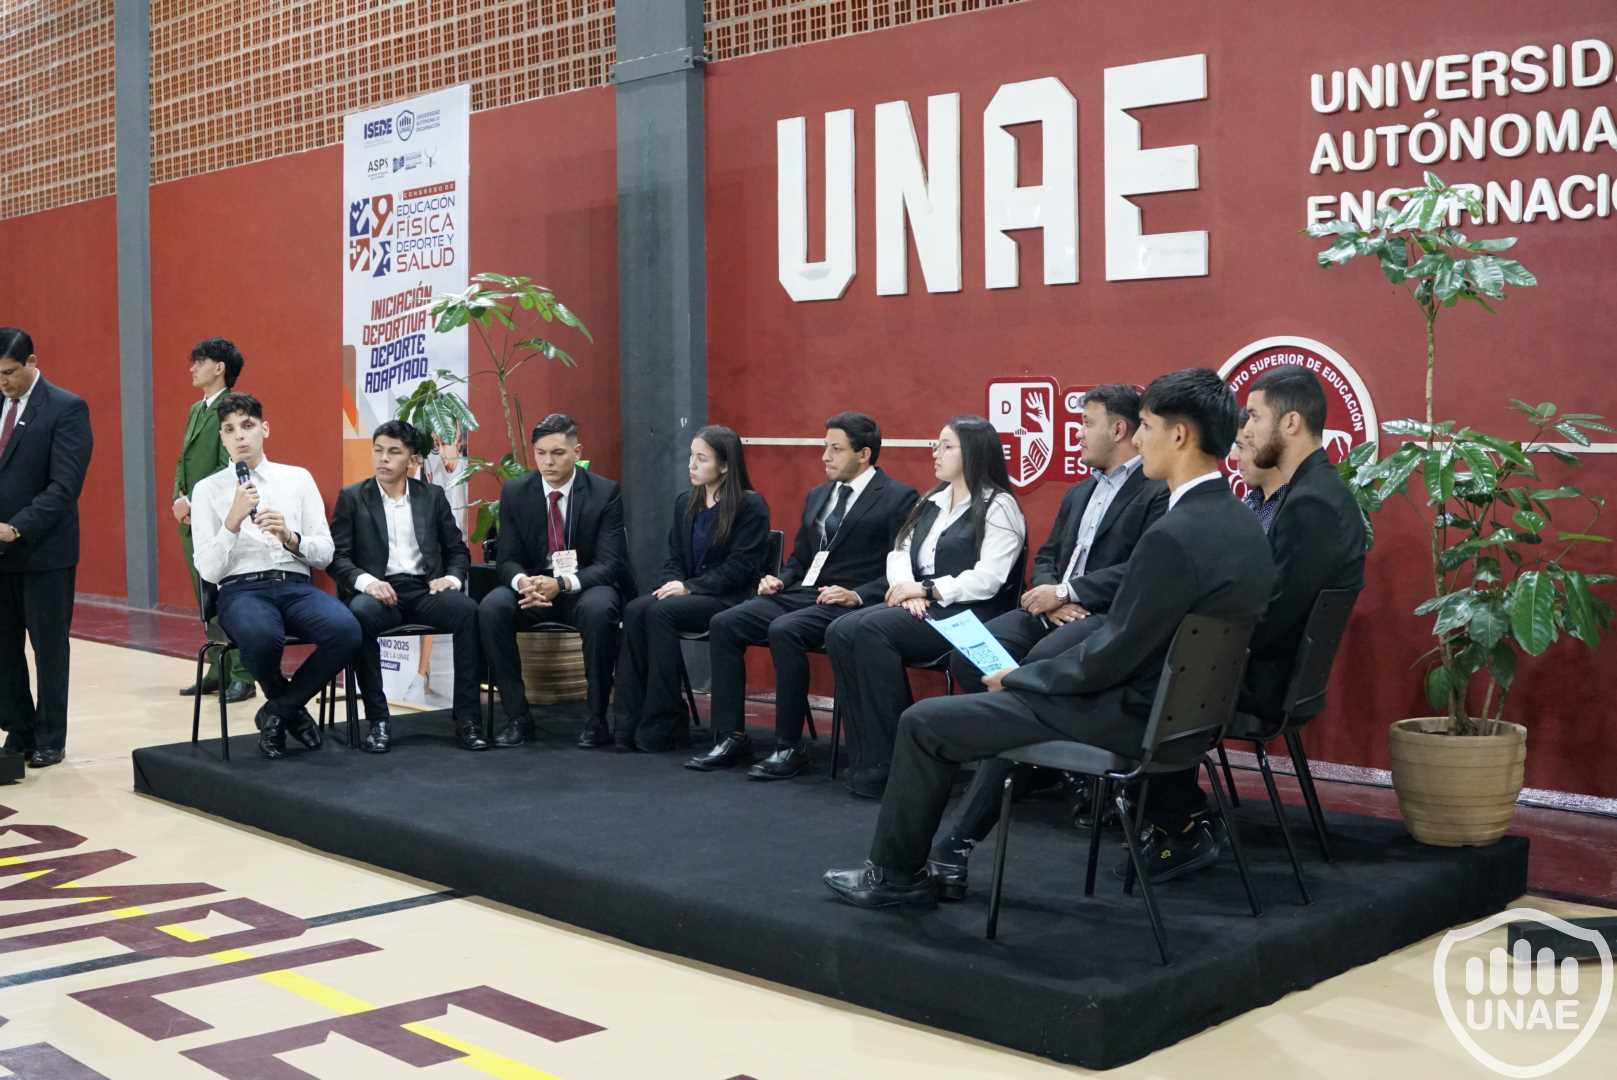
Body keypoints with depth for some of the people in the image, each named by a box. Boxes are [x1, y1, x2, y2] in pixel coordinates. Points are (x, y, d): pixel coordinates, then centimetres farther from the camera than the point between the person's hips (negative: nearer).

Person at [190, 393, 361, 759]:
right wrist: (234, 519, -12)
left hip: (296, 585, 2)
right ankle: (292, 709, -3)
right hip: (241, 589, -2)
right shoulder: (207, 490, 10)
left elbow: (325, 554, 10)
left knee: (345, 631, -32)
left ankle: (277, 711, -6)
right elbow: (209, 571, 1)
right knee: (262, 636, -39)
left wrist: (290, 537, -10)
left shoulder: (298, 478, 14)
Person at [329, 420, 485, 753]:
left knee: (467, 609, -31)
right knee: (360, 614, -37)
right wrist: (366, 581, -18)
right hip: (379, 590, -1)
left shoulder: (433, 496, 16)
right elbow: (337, 556, 3)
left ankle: (466, 718, -27)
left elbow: (458, 550, 17)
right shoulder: (352, 498, 10)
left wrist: (453, 577, -6)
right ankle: (378, 720, -26)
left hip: (425, 589, 2)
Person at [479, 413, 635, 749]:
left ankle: (597, 718, -22)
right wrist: (523, 582, -24)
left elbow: (609, 563, -13)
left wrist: (562, 583, -30)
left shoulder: (605, 492, -7)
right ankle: (516, 715, -16)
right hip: (533, 585, 3)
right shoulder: (515, 493, 1)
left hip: (587, 588, -3)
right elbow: (508, 559, 1)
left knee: (598, 610, -37)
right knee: (491, 607, -27)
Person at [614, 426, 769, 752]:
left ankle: (662, 725, -26)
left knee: (660, 612, -32)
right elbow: (674, 558, 16)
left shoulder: (751, 506, -4)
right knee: (634, 610, -25)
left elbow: (739, 568, -11)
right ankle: (631, 722, -27)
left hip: (728, 599, -6)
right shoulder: (685, 503, 17)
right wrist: (672, 584, -7)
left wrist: (689, 587, -17)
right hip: (687, 593, 6)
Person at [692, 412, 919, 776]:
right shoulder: (817, 496, 21)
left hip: (847, 603, -8)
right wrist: (779, 579, 5)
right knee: (723, 624, -12)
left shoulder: (898, 498, -2)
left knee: (784, 631, -34)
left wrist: (857, 595, -22)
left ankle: (789, 747, -23)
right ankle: (731, 738, -8)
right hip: (799, 594, 8)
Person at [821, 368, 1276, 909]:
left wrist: (1016, 678, -6)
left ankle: (894, 874, 17)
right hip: (1177, 708, 10)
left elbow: (1111, 658, -22)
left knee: (923, 722, 0)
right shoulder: (1240, 523, 3)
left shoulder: (1174, 537, -26)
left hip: (1130, 717, -9)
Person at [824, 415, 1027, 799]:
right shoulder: (932, 503, 20)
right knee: (840, 632, -18)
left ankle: (884, 764, -24)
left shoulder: (998, 507, -5)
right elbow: (899, 553, 12)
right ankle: (864, 755, -18)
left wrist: (927, 589, -14)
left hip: (966, 615, -8)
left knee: (871, 630, -29)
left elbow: (988, 579, -16)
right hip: (922, 609, 8)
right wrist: (908, 590, -9)